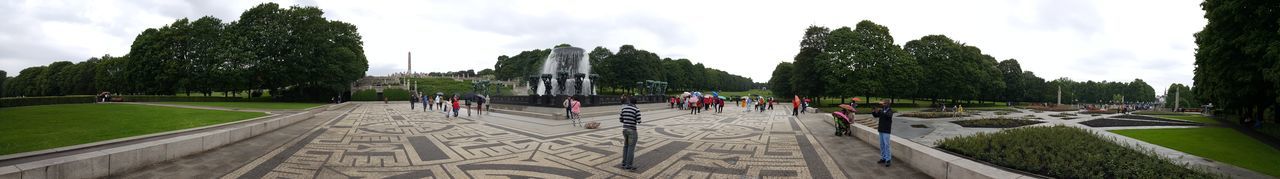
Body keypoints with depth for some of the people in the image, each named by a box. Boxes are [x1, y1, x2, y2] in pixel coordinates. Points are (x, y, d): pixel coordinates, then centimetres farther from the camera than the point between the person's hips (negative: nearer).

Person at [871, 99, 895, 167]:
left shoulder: (890, 110, -7)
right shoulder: (882, 110, 10)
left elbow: (888, 115, -26)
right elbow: (876, 115, 13)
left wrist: (881, 111, -36)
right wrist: (873, 112, -8)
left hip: (886, 130, -6)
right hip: (881, 129, 6)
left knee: (886, 145, -8)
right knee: (882, 145, 10)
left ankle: (888, 160, -4)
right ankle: (883, 158, 18)